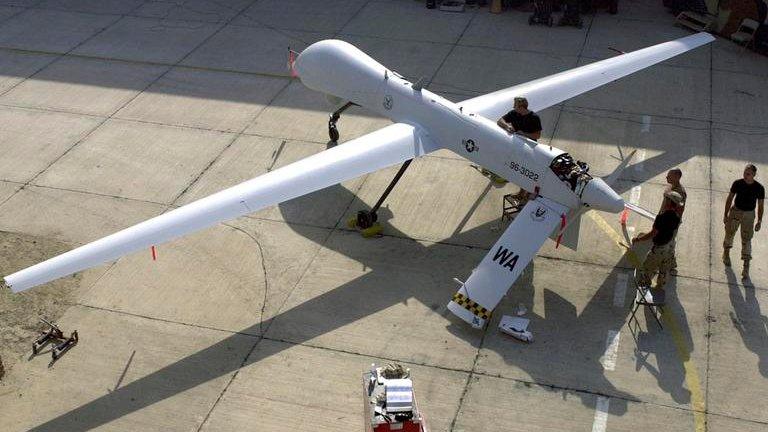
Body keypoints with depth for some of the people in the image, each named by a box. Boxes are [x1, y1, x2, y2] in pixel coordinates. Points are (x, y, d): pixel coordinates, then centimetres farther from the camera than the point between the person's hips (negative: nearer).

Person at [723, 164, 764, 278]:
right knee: (729, 233, 14)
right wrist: (726, 215, -1)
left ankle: (746, 266, 1)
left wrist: (759, 221, -3)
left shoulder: (759, 188, -13)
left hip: (749, 214, -1)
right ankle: (726, 253, 41)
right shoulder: (737, 184, -12)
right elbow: (729, 199, -2)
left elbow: (760, 206, -3)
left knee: (746, 240, -1)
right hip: (735, 211, 1)